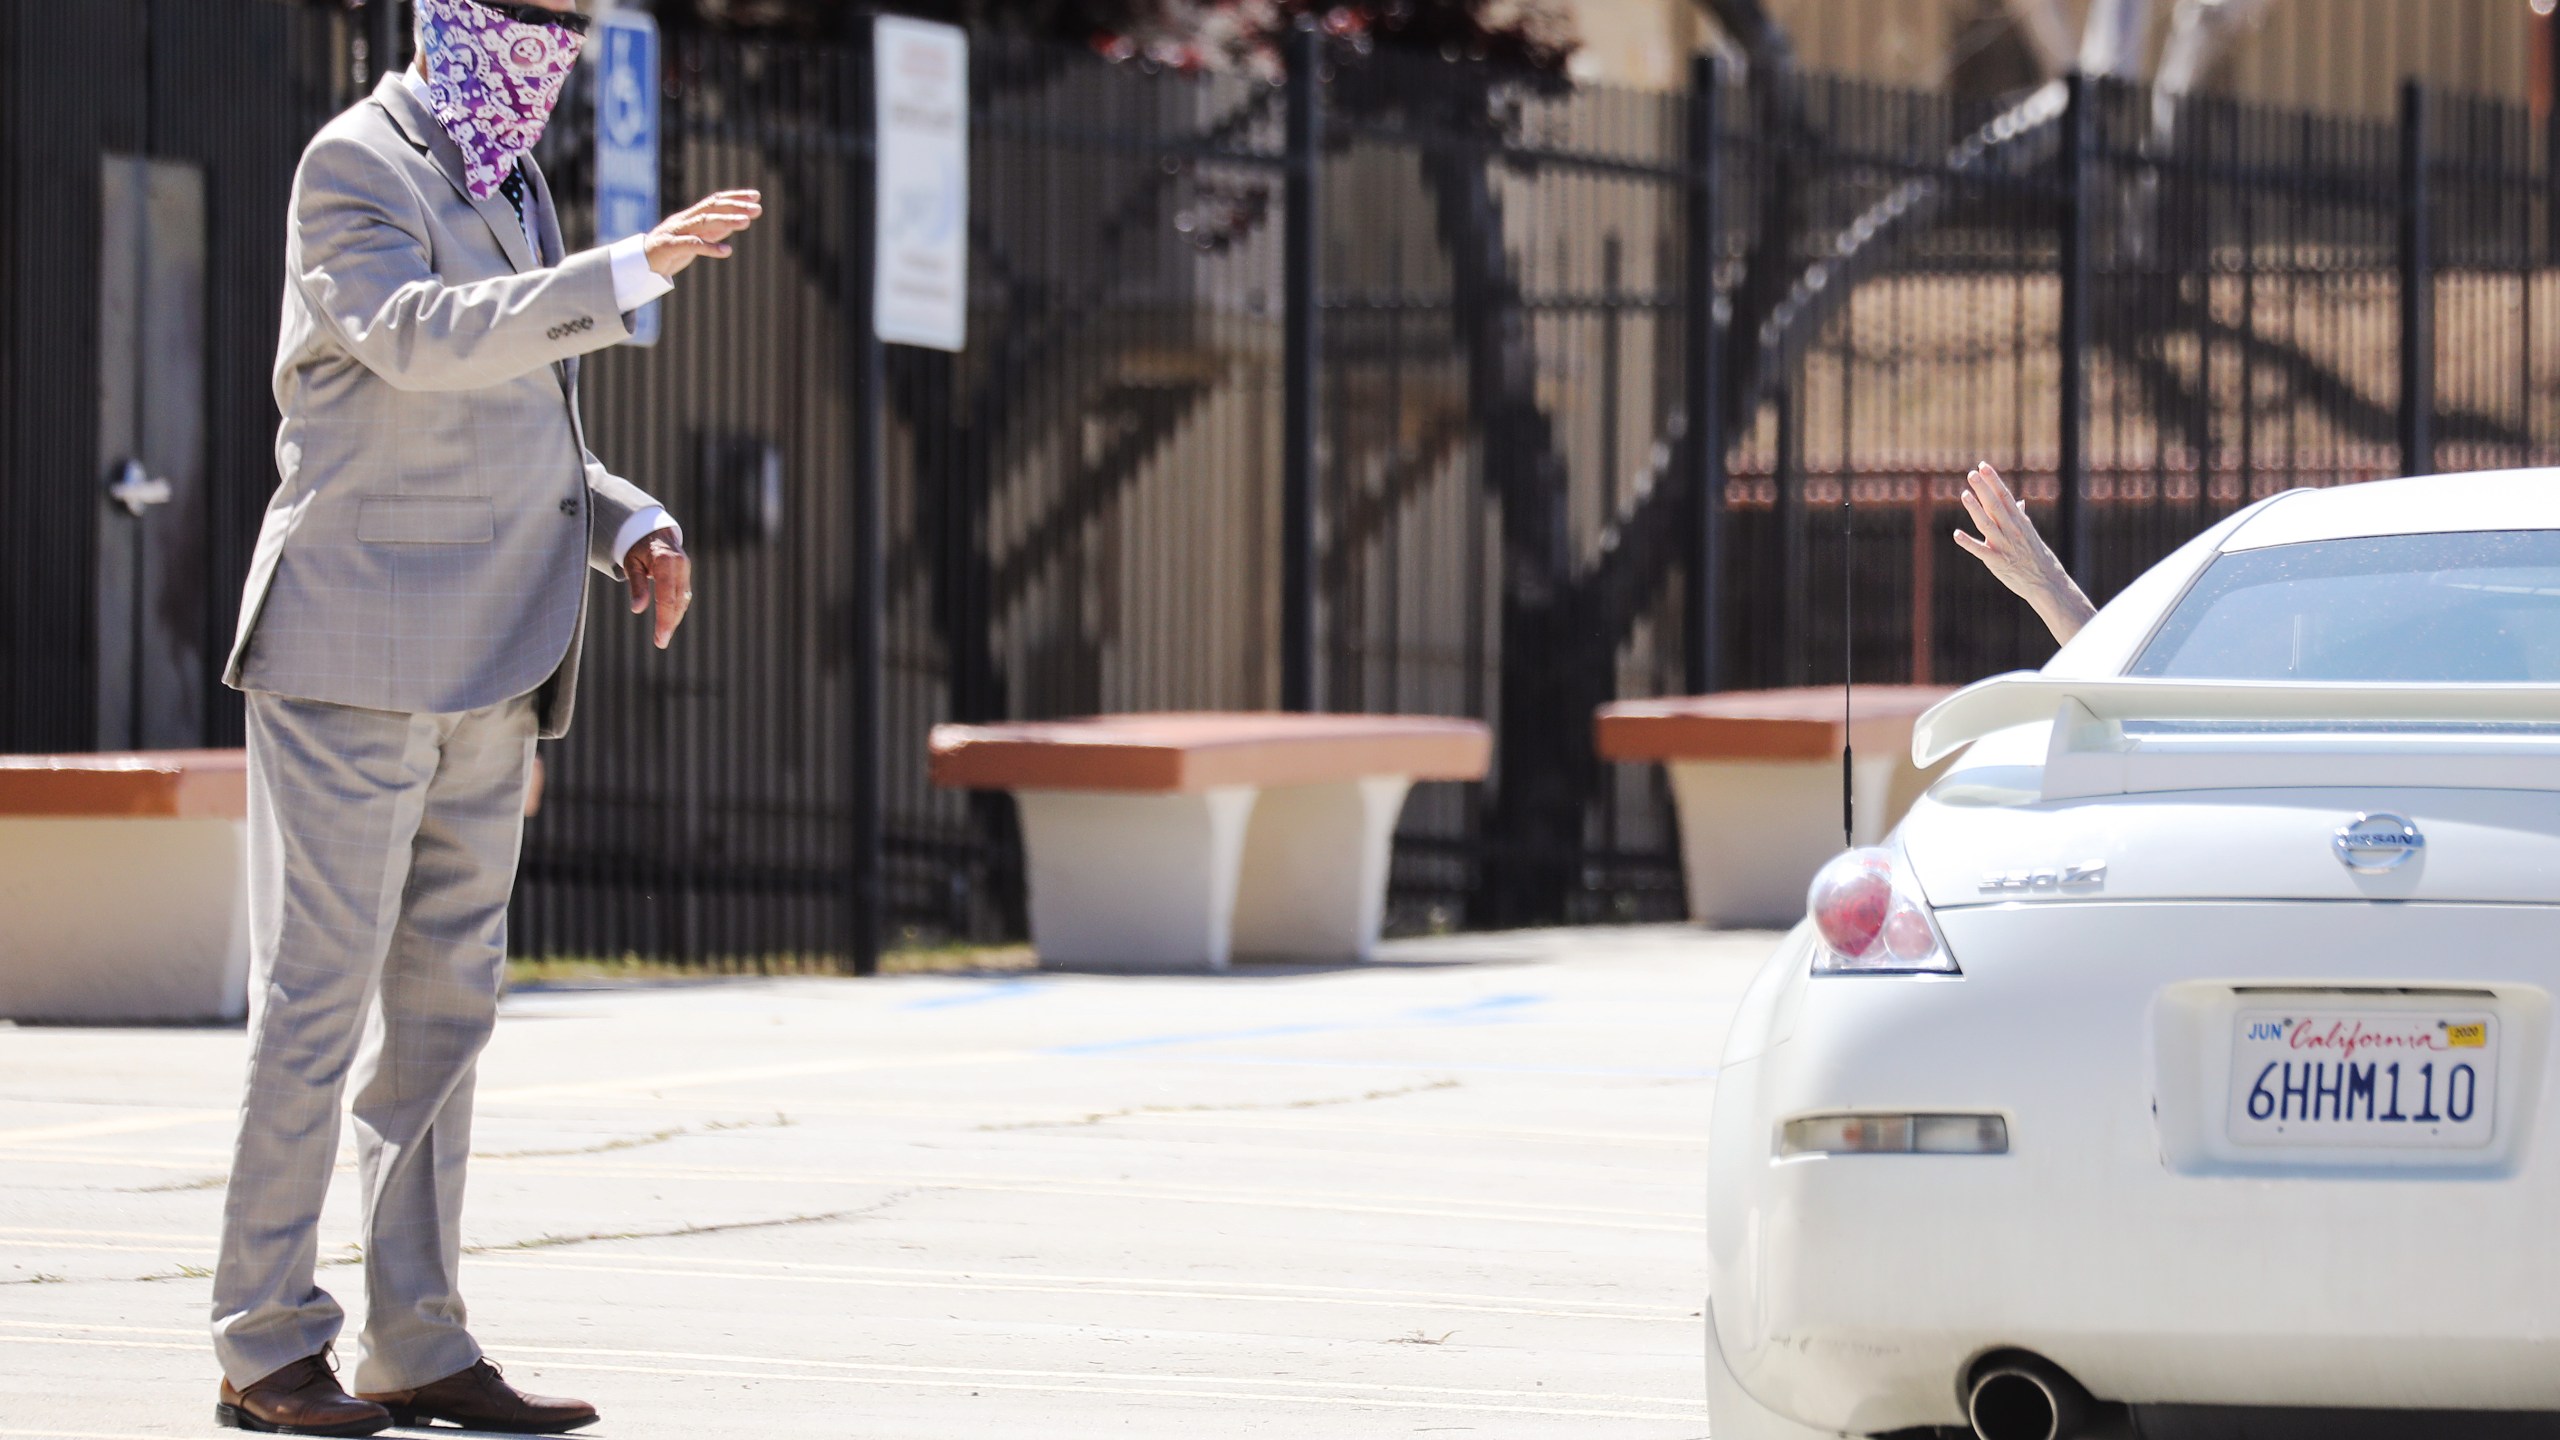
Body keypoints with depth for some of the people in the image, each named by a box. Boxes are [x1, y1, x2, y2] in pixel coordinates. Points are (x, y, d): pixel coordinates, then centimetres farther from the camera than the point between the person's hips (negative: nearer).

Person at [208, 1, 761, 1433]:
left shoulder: (513, 185, 18)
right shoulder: (357, 166, -8)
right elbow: (422, 341, -27)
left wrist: (631, 521, 8)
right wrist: (629, 275, -35)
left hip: (487, 670, 8)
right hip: (356, 652, -8)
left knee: (443, 1005, 7)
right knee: (320, 992, -7)